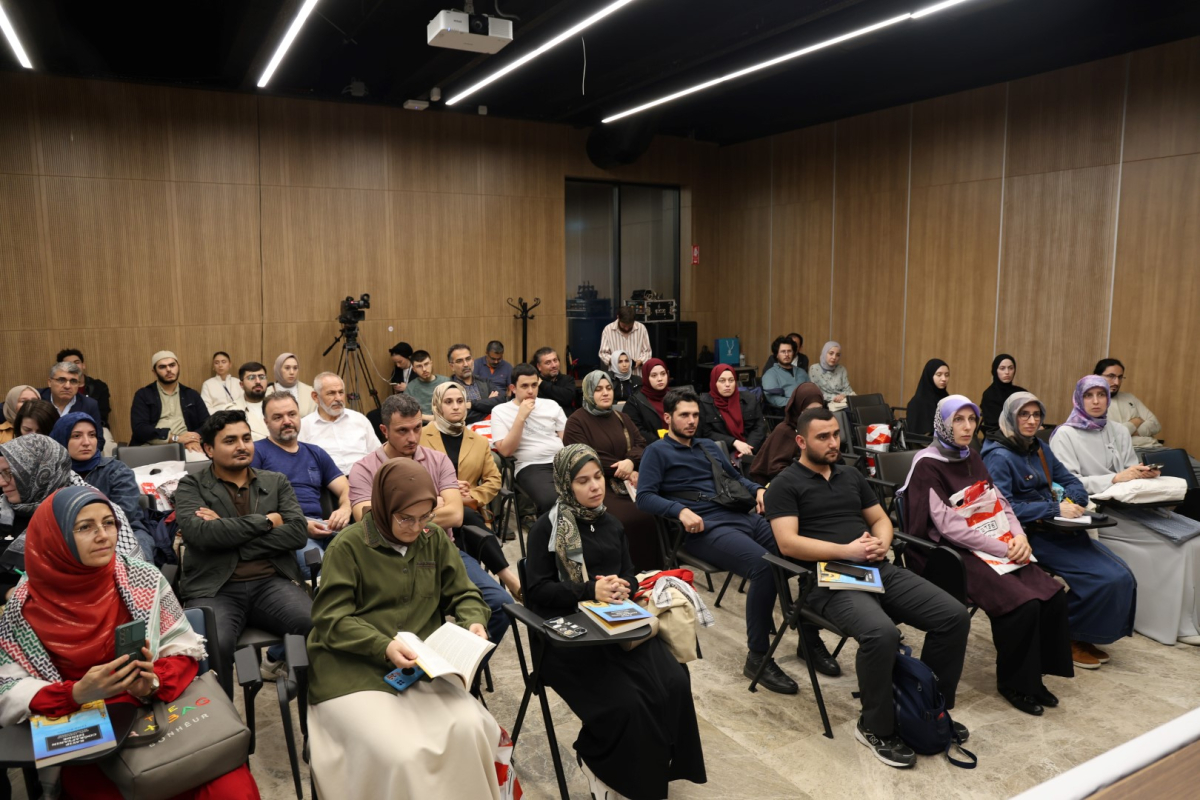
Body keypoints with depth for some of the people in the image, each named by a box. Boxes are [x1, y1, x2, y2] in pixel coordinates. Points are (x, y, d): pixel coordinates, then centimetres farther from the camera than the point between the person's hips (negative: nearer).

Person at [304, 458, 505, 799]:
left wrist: (473, 622, -9)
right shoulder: (349, 546, -6)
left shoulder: (435, 538, 7)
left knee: (468, 728, -22)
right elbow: (330, 620, -8)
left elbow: (464, 594, 14)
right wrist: (384, 647, -23)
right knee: (400, 755, -28)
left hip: (422, 665, 4)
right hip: (353, 668, -4)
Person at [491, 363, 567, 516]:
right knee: (551, 501, -36)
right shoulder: (500, 411, 6)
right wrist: (521, 417, -9)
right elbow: (505, 451, -3)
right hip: (531, 467, -3)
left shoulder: (551, 405, 16)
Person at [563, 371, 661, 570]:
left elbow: (641, 445, 11)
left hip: (627, 481, 5)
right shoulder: (576, 421, 1)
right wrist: (623, 471, -10)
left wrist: (631, 461, -13)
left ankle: (652, 573, -12)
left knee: (651, 515, -22)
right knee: (625, 520, -31)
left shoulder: (621, 417, 21)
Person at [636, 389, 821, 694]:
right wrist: (681, 511, -21)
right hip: (704, 528, -7)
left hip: (741, 517, 7)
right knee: (762, 564, -32)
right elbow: (645, 497, -5)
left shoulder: (709, 446, 27)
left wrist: (757, 490, 10)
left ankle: (810, 637, 4)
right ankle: (757, 657, -18)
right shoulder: (657, 452, 6)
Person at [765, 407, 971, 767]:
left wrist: (881, 542, -2)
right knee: (882, 633, -34)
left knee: (955, 616, -9)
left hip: (880, 570, 7)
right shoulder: (785, 485, -1)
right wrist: (846, 551, -16)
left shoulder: (851, 475, 20)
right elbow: (788, 543, -12)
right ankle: (876, 727, -8)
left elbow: (880, 519, 22)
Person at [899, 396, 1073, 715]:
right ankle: (1015, 683, -1)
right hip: (951, 554, -7)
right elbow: (950, 526, -17)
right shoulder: (927, 465, -11)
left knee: (1052, 595, -10)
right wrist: (1004, 549, -17)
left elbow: (1000, 503, 14)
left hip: (991, 547, 8)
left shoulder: (972, 459, 14)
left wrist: (1019, 536, -6)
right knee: (1022, 604, -23)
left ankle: (1034, 672, 7)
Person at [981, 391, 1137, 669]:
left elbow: (1071, 481, 17)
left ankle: (1083, 636, 11)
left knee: (1121, 576, -5)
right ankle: (1067, 638, 3)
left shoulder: (1038, 448, 14)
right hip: (1030, 535, -8)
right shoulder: (999, 456, -12)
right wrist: (1055, 509, -21)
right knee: (1106, 578, -16)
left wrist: (1070, 501, -6)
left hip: (1055, 529, 8)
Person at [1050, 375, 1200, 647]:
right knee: (1168, 542, -23)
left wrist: (1145, 475, -9)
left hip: (1125, 506, 6)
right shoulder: (1065, 435, -2)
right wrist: (1114, 479, -20)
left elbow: (1132, 474, 14)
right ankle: (1170, 620, -9)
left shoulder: (1120, 432, 17)